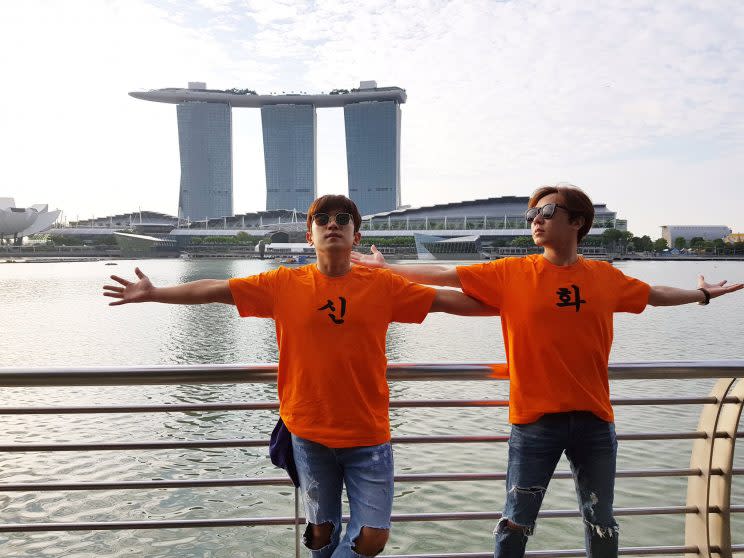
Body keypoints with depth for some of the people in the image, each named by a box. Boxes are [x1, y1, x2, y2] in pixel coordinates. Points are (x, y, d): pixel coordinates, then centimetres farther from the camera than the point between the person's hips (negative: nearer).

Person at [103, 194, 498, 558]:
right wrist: (152, 294, 0)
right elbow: (216, 290, 0)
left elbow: (448, 299, 0)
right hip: (310, 434, 0)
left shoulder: (382, 285, -3)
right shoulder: (284, 284, -3)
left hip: (369, 436, 0)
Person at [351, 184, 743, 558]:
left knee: (601, 525, 15)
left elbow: (654, 295, 23)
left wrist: (703, 293, 31)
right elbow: (444, 276, -3)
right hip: (534, 420, -2)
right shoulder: (511, 273, -3)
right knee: (517, 523, 6)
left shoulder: (605, 277, 4)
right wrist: (385, 268, -4)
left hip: (594, 420, 3)